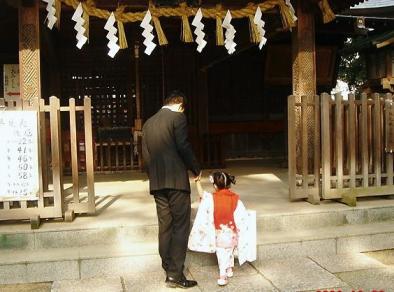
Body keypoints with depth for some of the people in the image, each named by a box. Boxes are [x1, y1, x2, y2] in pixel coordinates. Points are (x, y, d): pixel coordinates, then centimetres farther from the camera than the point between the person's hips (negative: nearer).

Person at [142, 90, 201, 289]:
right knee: (180, 227, -1)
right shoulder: (177, 117, -5)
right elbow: (183, 147, -12)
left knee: (165, 226, 12)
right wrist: (196, 168, 1)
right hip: (176, 180, -6)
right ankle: (175, 274, -1)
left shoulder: (148, 123, 15)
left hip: (156, 183, 7)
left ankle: (169, 270, 18)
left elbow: (145, 155, 15)